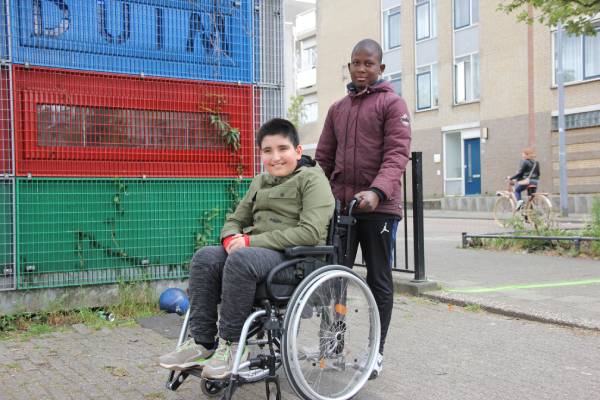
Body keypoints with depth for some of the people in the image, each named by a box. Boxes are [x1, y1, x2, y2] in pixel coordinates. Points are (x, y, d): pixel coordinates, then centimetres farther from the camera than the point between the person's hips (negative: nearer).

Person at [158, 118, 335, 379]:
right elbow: (235, 220, 24)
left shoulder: (312, 179, -3)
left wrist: (252, 241, -17)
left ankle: (231, 345, -21)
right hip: (257, 250, 7)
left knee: (240, 260, -34)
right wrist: (232, 238, -4)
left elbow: (310, 232, -17)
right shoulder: (259, 182, 20)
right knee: (205, 258, -18)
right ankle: (203, 343, -14)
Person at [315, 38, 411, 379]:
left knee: (379, 280, 5)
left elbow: (397, 153, -12)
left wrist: (377, 191, -27)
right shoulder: (337, 109, 17)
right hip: (340, 205, 5)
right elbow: (324, 157, 17)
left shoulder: (392, 103, 0)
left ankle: (377, 351, 16)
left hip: (379, 206, -4)